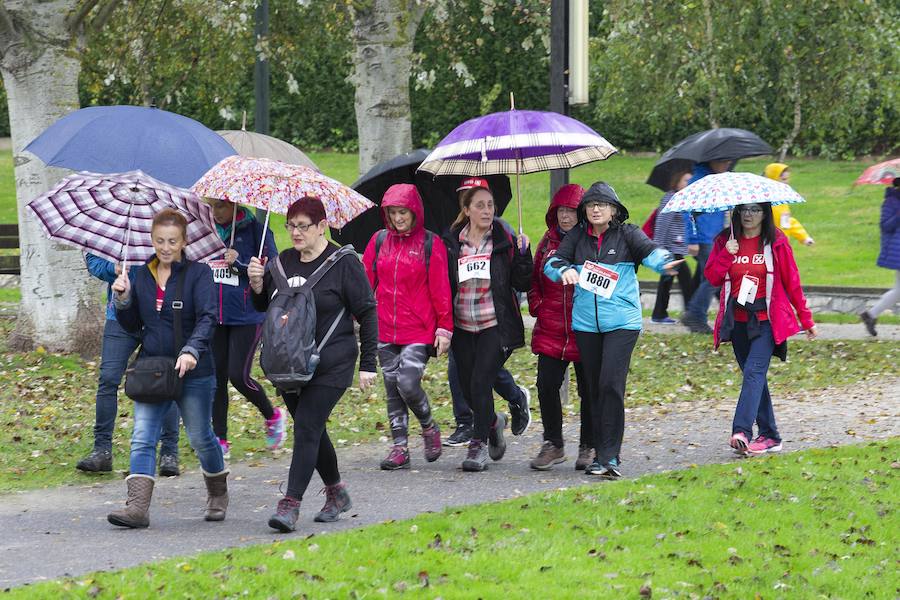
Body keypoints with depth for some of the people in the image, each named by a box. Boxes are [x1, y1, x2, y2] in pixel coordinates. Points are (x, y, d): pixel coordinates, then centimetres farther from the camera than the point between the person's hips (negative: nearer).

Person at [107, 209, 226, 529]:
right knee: (142, 438, -11)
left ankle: (218, 494, 34)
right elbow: (133, 325, 15)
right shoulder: (142, 275, 9)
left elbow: (207, 318, -19)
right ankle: (137, 506, -19)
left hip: (193, 372, -4)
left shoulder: (198, 273, -6)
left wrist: (192, 350, -35)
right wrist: (123, 298, -4)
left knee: (201, 438, 10)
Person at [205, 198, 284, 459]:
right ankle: (220, 440, 11)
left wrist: (240, 263, -20)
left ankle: (272, 416, 20)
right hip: (214, 317, 5)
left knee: (239, 376, -8)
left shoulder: (255, 230, -6)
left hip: (246, 317, -5)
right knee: (217, 378, 4)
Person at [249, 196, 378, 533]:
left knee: (307, 428, -14)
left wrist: (368, 364, -7)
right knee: (311, 430, 13)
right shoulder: (283, 262, 10)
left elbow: (367, 313, -4)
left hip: (330, 363, -6)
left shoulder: (343, 263, -6)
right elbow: (263, 307, 17)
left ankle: (291, 504, -18)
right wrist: (257, 285, -5)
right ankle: (336, 492, 31)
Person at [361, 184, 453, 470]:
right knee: (393, 388, 6)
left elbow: (440, 289, -2)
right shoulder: (380, 240, 8)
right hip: (385, 330, 4)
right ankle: (400, 447, 13)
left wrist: (445, 328, -5)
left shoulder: (430, 243, -2)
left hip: (419, 331, -4)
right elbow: (365, 280, 10)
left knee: (408, 383, -14)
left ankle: (429, 427, 14)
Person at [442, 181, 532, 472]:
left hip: (495, 327, -3)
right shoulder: (451, 243, 4)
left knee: (481, 383, -13)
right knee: (468, 387, 7)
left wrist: (523, 254, -15)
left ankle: (479, 443, -2)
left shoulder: (505, 242, 0)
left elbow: (523, 284, -1)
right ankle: (494, 422, 37)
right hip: (462, 327, 3)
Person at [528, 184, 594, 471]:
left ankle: (589, 447, 17)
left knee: (588, 388, 5)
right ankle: (553, 445, 11)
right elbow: (535, 277, 20)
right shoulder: (548, 240, 11)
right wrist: (536, 305, 6)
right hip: (550, 328, 4)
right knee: (546, 385, -2)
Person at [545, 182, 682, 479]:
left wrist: (663, 262, -38)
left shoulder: (626, 234, 1)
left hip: (622, 322, -4)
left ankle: (610, 456, -12)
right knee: (594, 388, 8)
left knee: (611, 385, -15)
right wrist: (565, 270, -21)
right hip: (585, 324, 4)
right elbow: (552, 262, 2)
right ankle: (600, 452, 18)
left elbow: (649, 250, -14)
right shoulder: (577, 236, 9)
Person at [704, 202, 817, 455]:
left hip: (767, 321, -4)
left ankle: (742, 432, -29)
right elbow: (712, 277, 4)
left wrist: (806, 320, 6)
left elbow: (792, 282, 3)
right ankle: (769, 436, 15)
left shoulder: (776, 242, -1)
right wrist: (727, 254, -12)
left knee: (754, 372, -18)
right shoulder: (725, 242, 8)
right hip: (737, 322, 4)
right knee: (755, 377, 8)